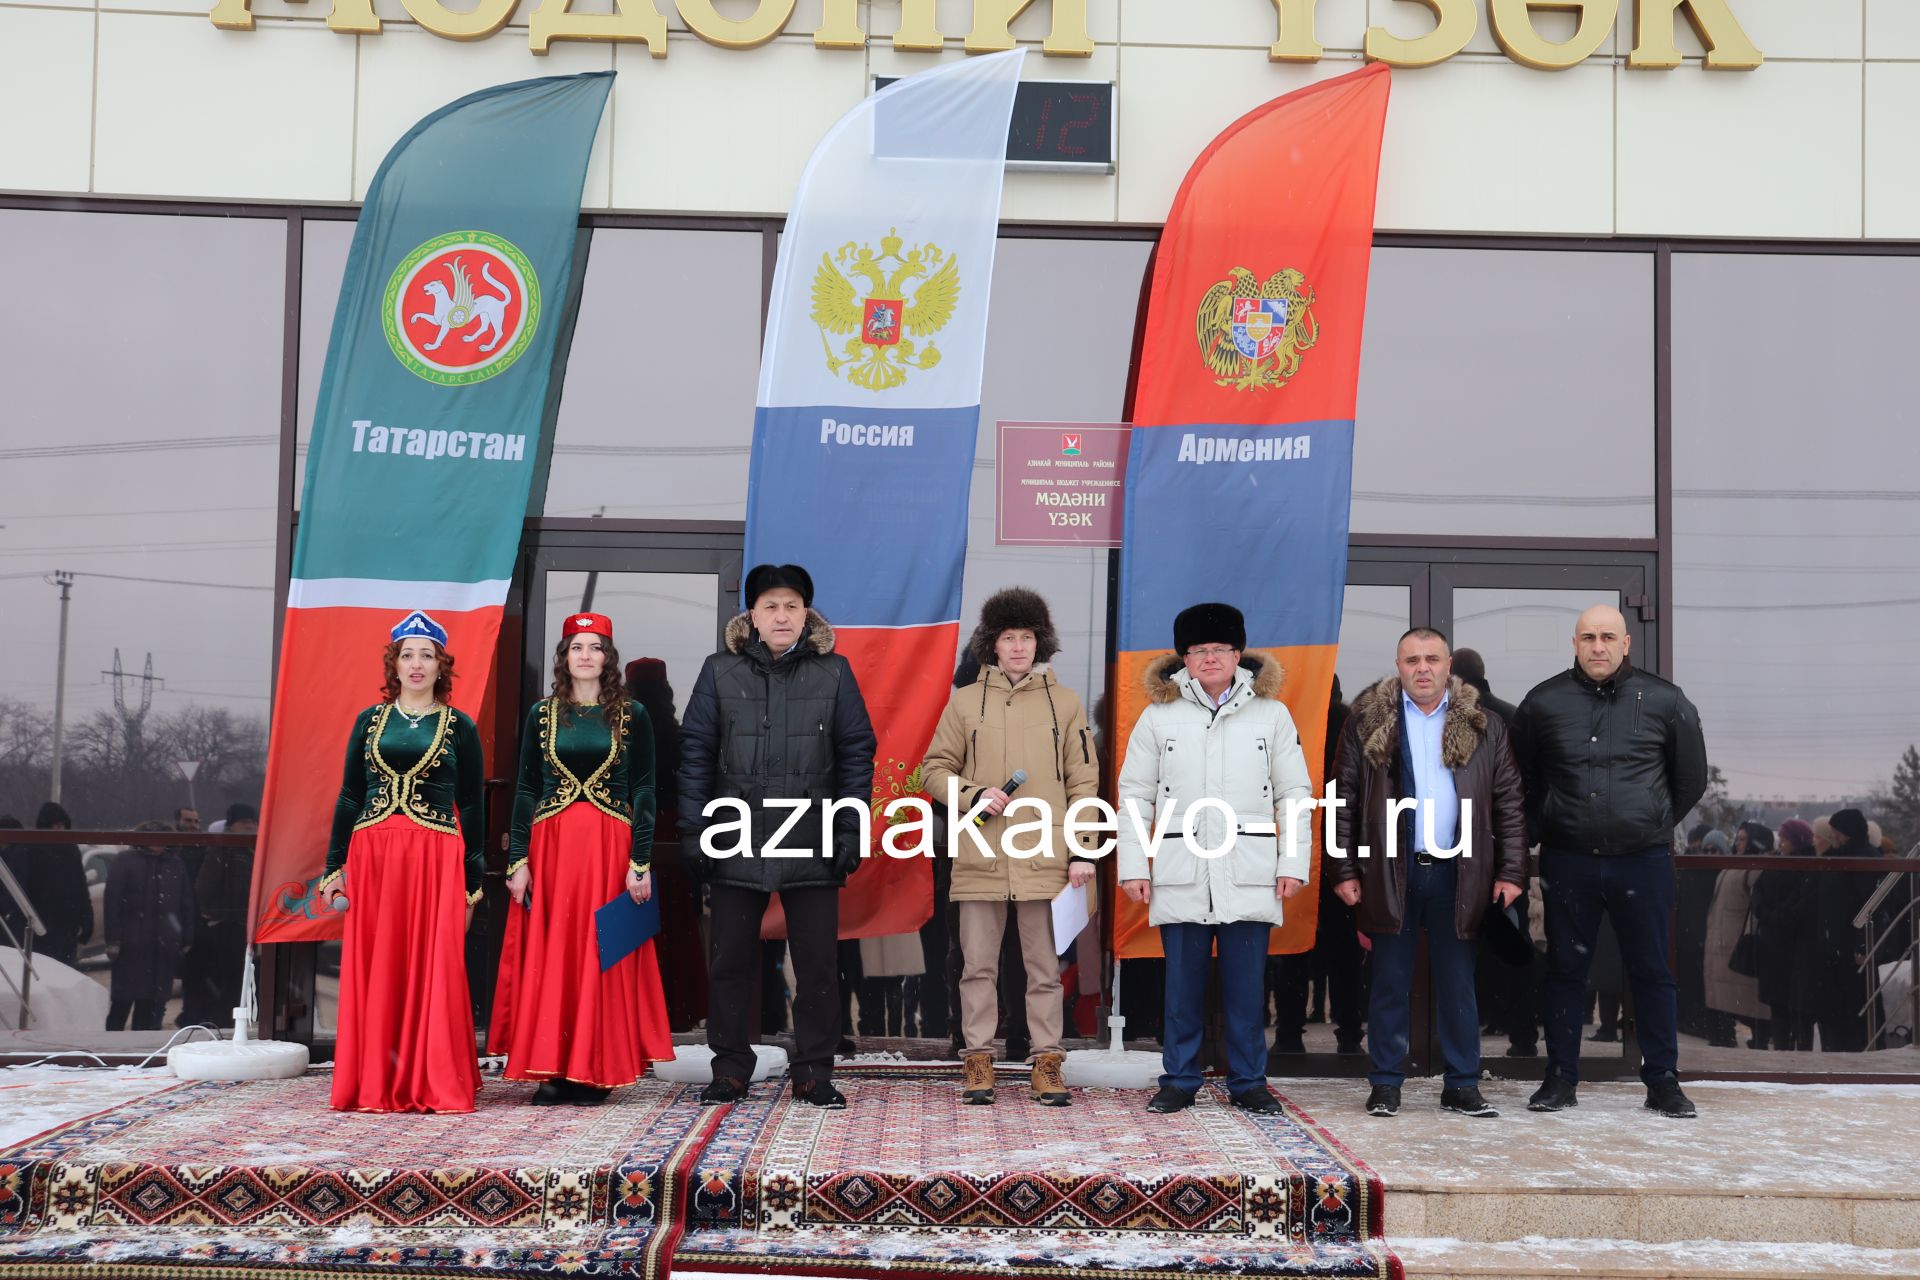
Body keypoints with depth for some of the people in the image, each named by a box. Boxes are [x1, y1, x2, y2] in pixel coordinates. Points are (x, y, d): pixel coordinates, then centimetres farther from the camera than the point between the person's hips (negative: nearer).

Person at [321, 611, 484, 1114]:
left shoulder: (459, 727, 7)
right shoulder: (369, 721, 11)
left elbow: (470, 807, 7)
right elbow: (349, 796, 12)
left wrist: (470, 885, 3)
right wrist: (334, 866, 6)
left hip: (436, 856, -2)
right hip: (372, 853, 2)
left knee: (433, 968, -3)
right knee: (372, 968, 2)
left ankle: (434, 1084, 5)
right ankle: (374, 1085, 10)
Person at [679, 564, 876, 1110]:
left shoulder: (834, 672, 4)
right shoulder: (720, 672, 5)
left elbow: (857, 754, 4)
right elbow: (695, 753, 5)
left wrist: (850, 832, -3)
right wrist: (693, 832, -1)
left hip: (812, 843, 0)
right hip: (737, 841, 1)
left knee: (818, 961, 3)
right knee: (731, 961, 7)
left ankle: (814, 1073, 14)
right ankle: (730, 1070, 18)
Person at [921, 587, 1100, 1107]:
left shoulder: (1065, 702, 7)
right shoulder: (964, 702, 7)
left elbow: (1083, 782, 7)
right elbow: (935, 770, 10)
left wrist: (1082, 850, 0)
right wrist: (973, 795, -9)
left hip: (1044, 858, 0)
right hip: (980, 857, 0)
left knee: (1045, 968, 4)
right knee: (978, 966, 3)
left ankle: (1047, 1063, 10)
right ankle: (978, 1062, 11)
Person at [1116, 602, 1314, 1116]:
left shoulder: (1272, 713, 8)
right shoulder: (1158, 715, 7)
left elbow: (1295, 795, 8)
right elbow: (1134, 796, 8)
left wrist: (1294, 863, 1)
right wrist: (1133, 867, 1)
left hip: (1250, 875, 0)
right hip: (1181, 873, 0)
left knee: (1246, 984, 3)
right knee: (1182, 984, 4)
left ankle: (1248, 1083, 14)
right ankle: (1178, 1081, 15)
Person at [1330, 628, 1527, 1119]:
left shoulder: (1482, 725, 6)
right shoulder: (1368, 721, 3)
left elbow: (1509, 803, 5)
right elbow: (1346, 801, 2)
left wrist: (1511, 872, -1)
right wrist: (1344, 871, -3)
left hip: (1457, 872, 1)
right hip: (1390, 871, -1)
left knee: (1458, 982, 7)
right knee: (1390, 982, 5)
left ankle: (1462, 1085, 15)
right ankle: (1386, 1084, 13)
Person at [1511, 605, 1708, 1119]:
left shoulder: (1665, 701, -1)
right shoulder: (1543, 703, 1)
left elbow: (1691, 779, 11)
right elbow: (1522, 779, 14)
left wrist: (1654, 823, 11)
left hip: (1643, 862, -1)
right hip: (1568, 862, 1)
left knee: (1651, 971, 6)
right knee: (1565, 970, 8)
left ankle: (1663, 1081, 15)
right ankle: (1561, 1079, 17)